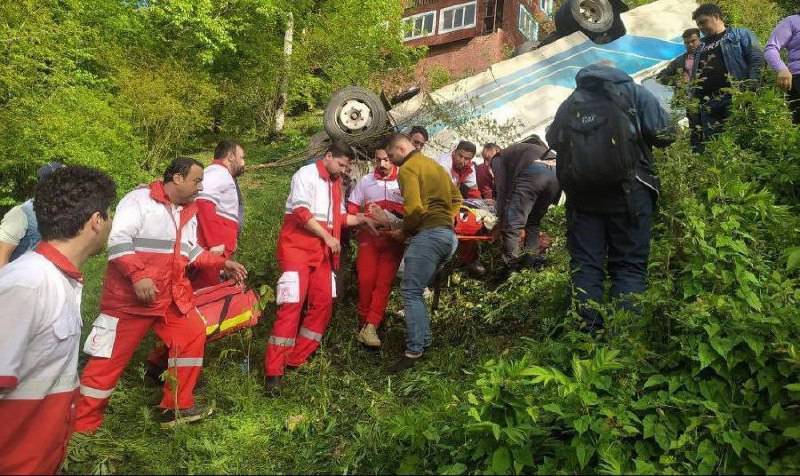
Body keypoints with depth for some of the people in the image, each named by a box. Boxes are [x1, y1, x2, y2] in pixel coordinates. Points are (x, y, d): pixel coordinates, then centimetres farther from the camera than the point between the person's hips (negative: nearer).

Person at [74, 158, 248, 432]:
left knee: (193, 335, 5)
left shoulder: (189, 212, 12)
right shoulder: (139, 199, -13)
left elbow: (191, 251, 19)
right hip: (130, 295, -8)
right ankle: (82, 425, 13)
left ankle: (177, 407, 17)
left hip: (171, 296, 8)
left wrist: (222, 263, 10)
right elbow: (118, 240, -22)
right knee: (110, 358, -1)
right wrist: (138, 275, -31)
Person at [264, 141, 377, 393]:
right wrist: (328, 237, -13)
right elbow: (302, 213, -15)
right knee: (291, 305, -14)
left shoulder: (336, 183, 19)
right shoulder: (306, 175, -6)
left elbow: (339, 217, 25)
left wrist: (362, 219, 13)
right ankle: (273, 371, -12)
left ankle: (296, 360, 11)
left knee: (323, 303, 3)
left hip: (322, 252, 8)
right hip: (297, 247, -8)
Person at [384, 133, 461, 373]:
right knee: (416, 289, 16)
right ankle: (423, 340, 16)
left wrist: (404, 232, -3)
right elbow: (456, 198, 28)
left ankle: (414, 351, -13)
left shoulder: (408, 169, -5)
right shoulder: (435, 165, 25)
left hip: (428, 234, -10)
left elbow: (414, 208, -17)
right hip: (447, 234, 10)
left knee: (411, 292, -9)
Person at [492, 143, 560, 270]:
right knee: (533, 221, 22)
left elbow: (503, 189, 13)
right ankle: (532, 259, 18)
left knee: (512, 223, 0)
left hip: (534, 172, -7)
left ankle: (511, 265, -1)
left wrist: (501, 218, 19)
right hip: (557, 173, 7)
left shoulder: (498, 158, 24)